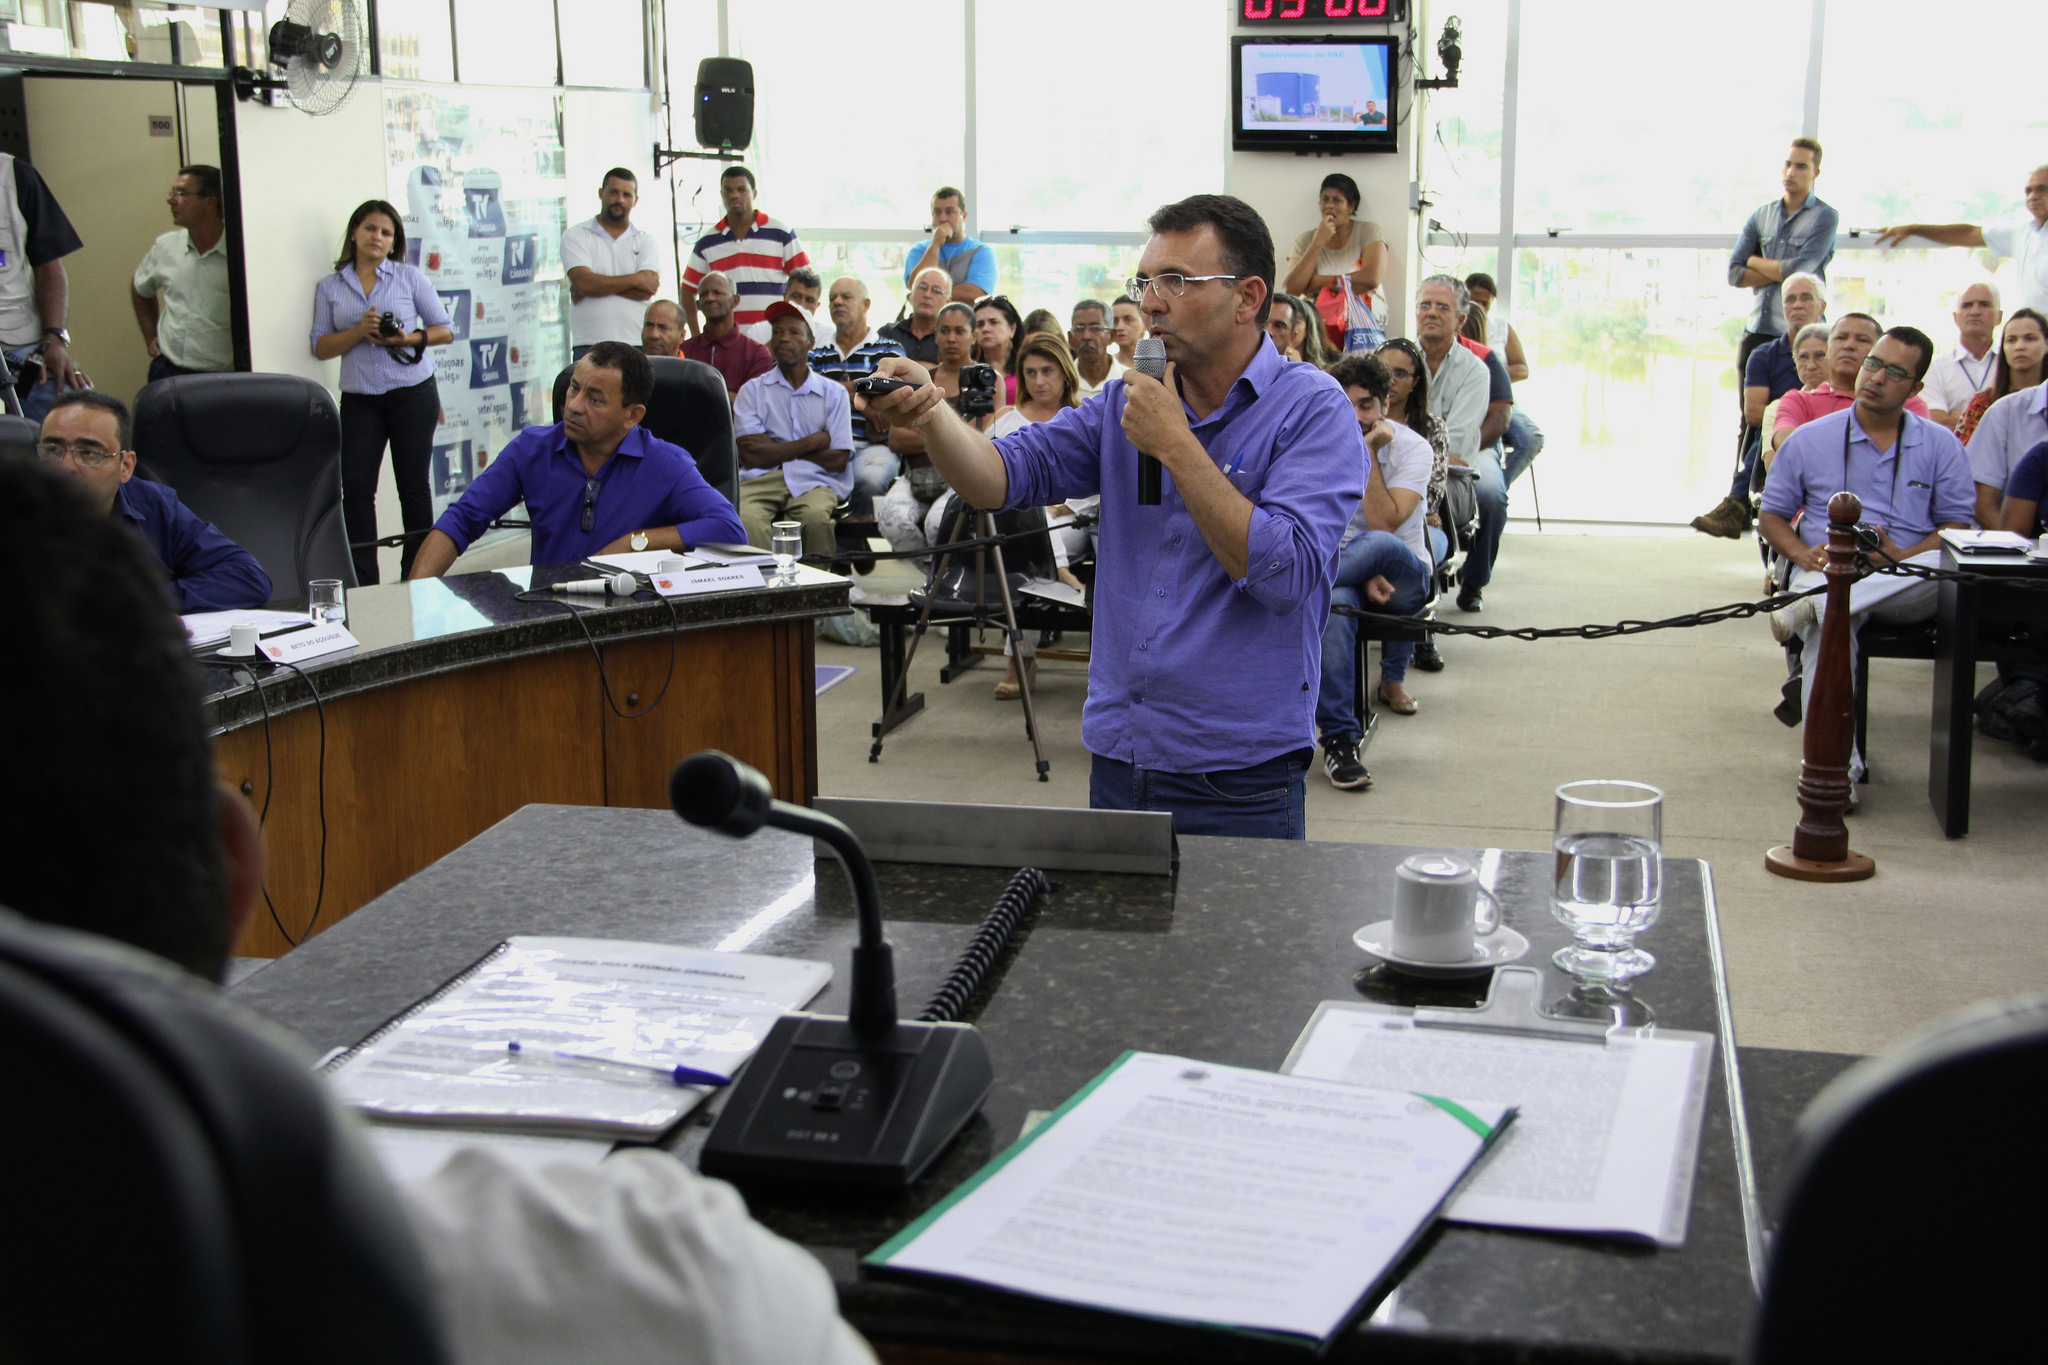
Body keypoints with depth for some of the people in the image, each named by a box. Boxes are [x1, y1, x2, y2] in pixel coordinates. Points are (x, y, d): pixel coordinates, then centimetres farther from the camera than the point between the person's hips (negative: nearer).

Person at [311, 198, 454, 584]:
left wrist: (409, 339, -12)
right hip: (359, 399, 1)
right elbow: (320, 347, 5)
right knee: (356, 487, -8)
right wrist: (359, 331, -11)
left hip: (413, 393, -1)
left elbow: (445, 330, 6)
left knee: (413, 484, 3)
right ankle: (361, 582, -4)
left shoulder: (410, 277, 6)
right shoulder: (330, 287, 9)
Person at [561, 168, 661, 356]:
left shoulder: (646, 240, 14)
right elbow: (583, 282, -7)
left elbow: (647, 291, -2)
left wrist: (600, 283, -5)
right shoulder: (575, 236, 9)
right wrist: (635, 279, -2)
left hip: (636, 345, 1)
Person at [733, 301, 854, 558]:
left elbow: (838, 460, 3)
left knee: (815, 516, -36)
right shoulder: (753, 390, 15)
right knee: (747, 520, -35)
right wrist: (813, 442, 2)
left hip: (812, 481, 0)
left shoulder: (834, 393, 15)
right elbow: (751, 455, 0)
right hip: (762, 479, 0)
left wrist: (775, 449, 2)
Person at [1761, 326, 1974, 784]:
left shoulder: (1941, 446, 13)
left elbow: (1958, 524, 8)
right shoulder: (1809, 440, 14)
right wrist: (1803, 554, -6)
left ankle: (1809, 607, -45)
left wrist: (1904, 557, -12)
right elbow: (1771, 514, 16)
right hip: (1826, 572, -1)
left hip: (1907, 585, 1)